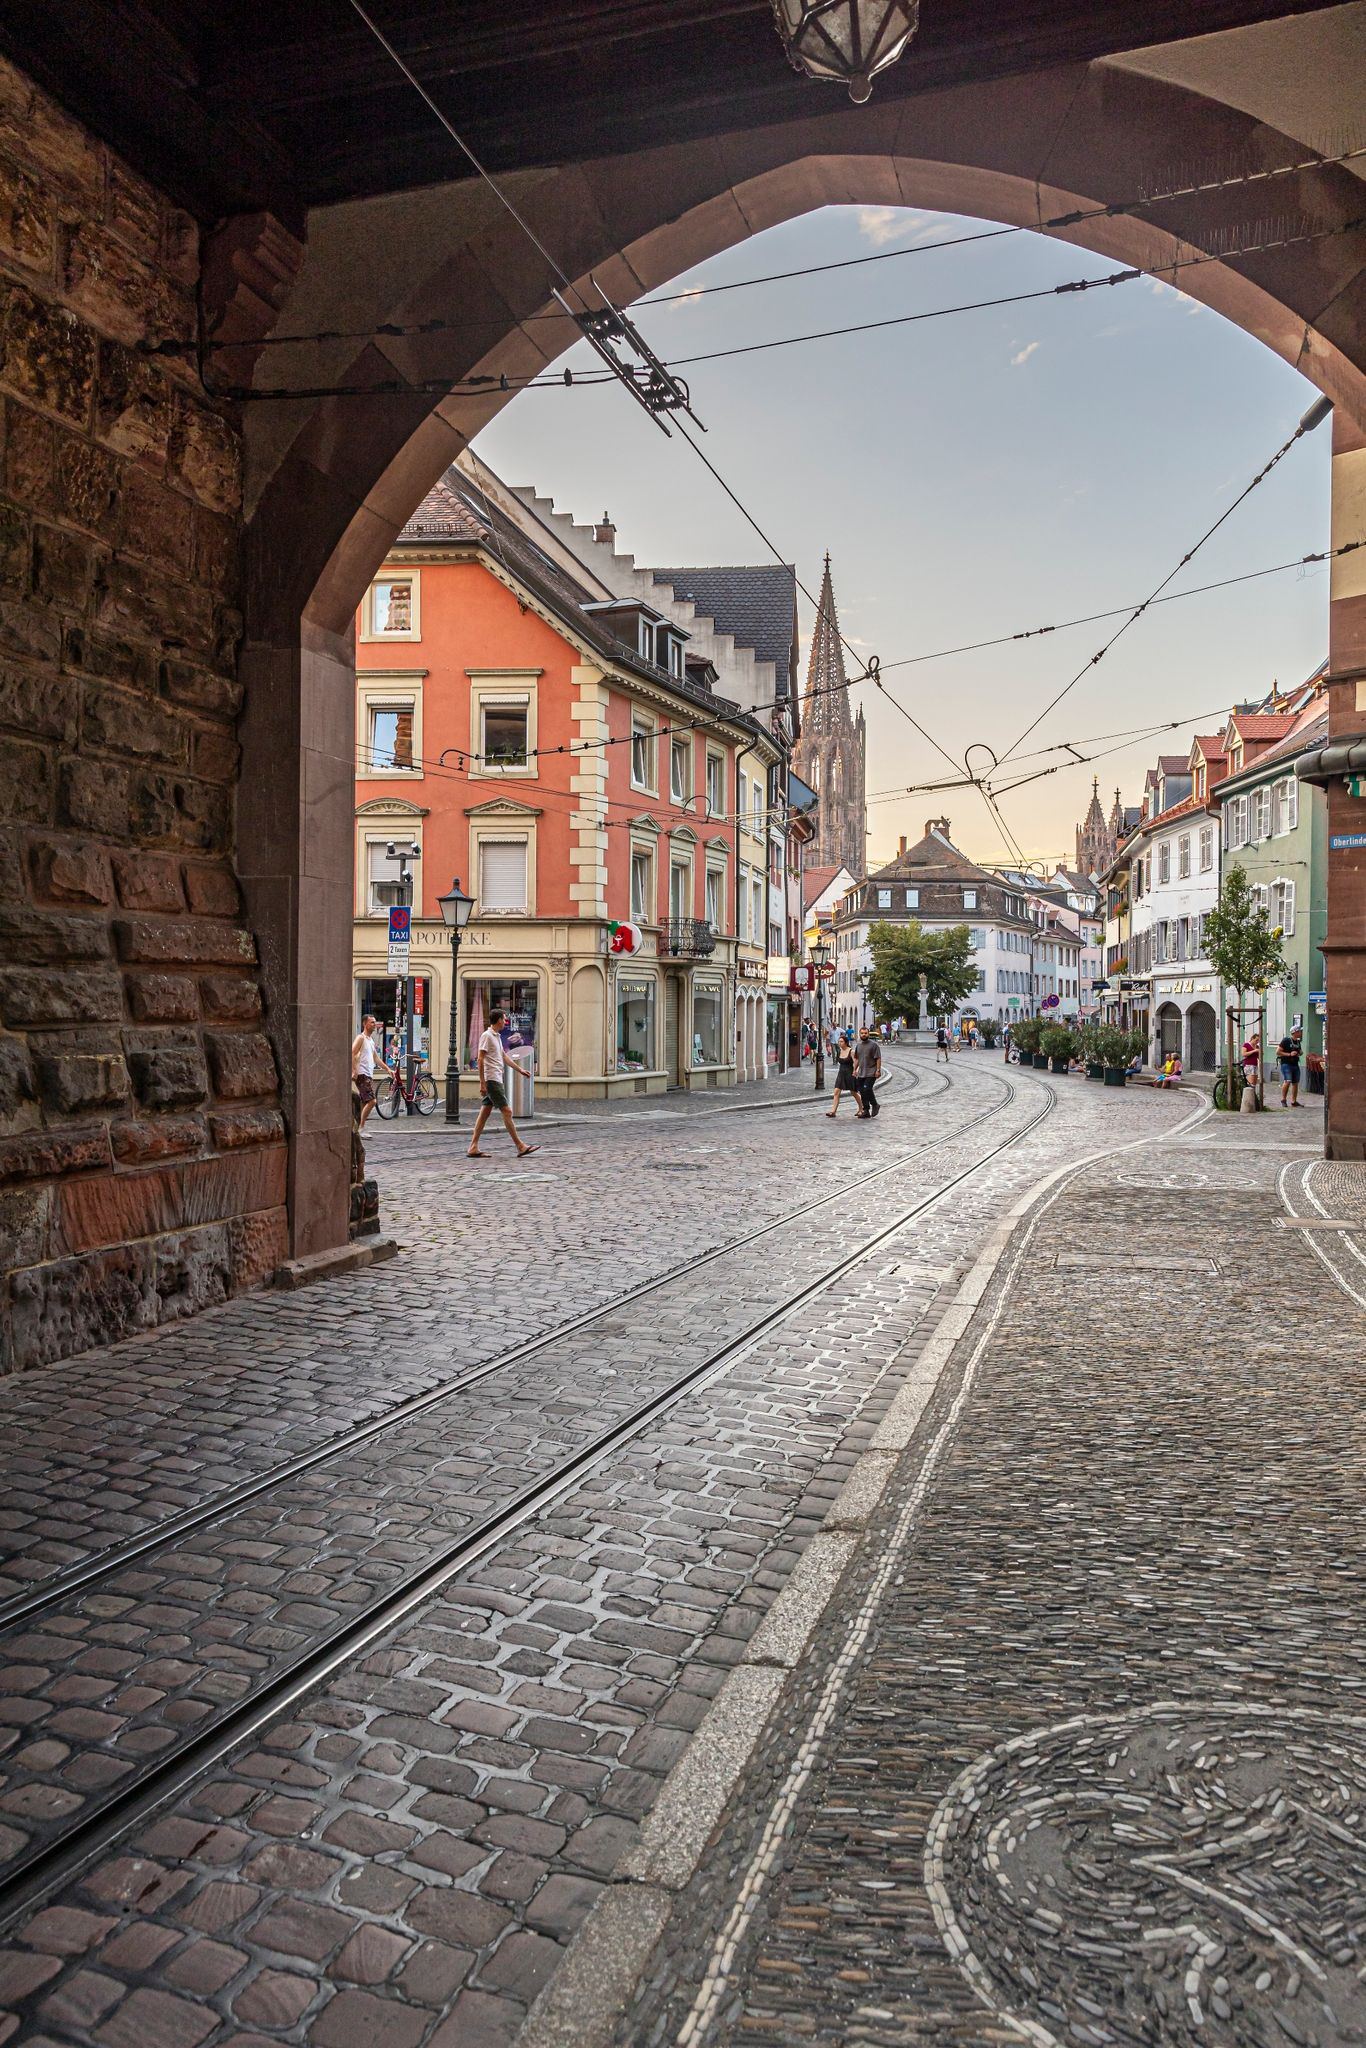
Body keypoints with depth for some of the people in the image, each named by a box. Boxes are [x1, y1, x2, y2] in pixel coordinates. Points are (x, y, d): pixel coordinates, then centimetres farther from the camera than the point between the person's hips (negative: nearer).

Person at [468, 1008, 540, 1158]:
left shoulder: (497, 1036, 17)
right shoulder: (487, 1036, -12)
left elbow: (504, 1056, 27)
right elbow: (481, 1059, -16)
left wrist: (520, 1069, 29)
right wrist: (482, 1083, -19)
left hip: (495, 1079, 10)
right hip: (491, 1080, -10)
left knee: (485, 1112, 8)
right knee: (506, 1112, -8)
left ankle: (473, 1148, 8)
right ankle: (520, 1147, -6)